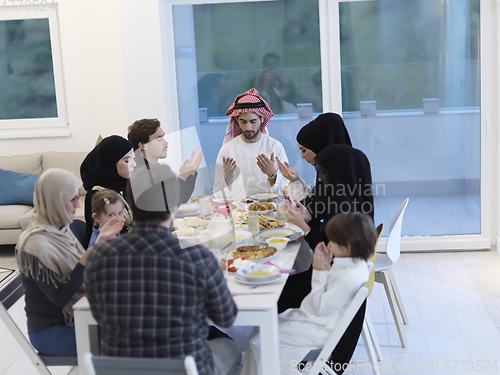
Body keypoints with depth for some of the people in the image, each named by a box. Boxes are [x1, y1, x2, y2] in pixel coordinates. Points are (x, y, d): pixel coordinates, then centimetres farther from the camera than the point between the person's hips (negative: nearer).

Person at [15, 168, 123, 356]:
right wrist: (87, 259, -29)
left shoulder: (59, 230, 4)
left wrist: (100, 240, 0)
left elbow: (83, 275, 9)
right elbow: (59, 297, -23)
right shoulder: (37, 244, -23)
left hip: (71, 317, 8)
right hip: (50, 332, -8)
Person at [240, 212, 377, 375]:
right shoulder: (356, 264, -1)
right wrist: (326, 266, -3)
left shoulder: (347, 278, -33)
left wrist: (319, 273, -20)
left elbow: (320, 308, -25)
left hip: (318, 329, -11)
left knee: (258, 343, -8)